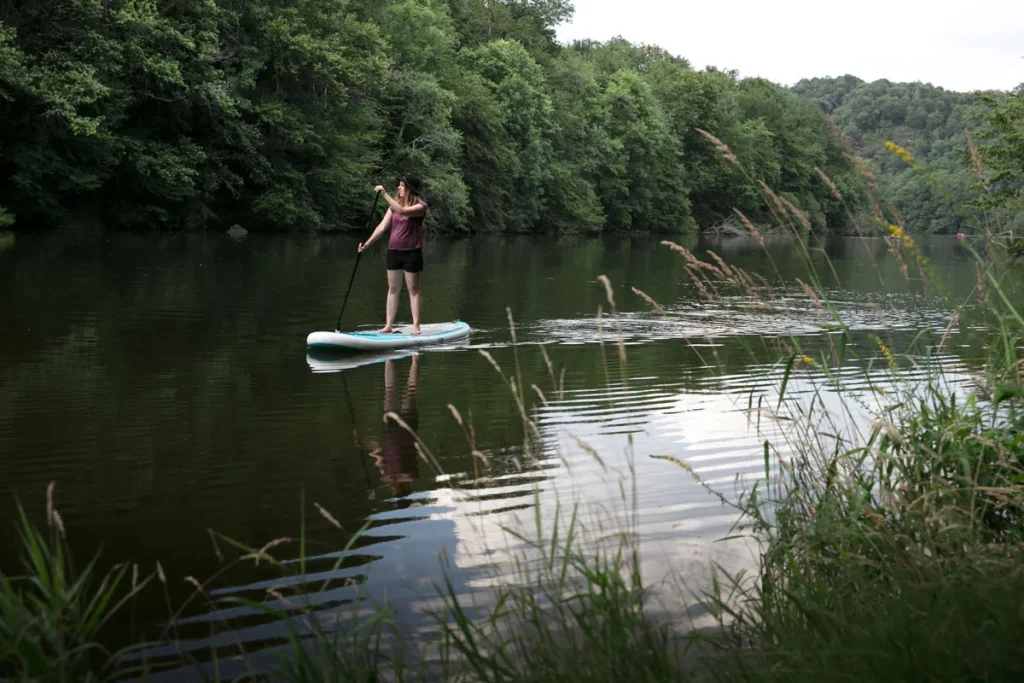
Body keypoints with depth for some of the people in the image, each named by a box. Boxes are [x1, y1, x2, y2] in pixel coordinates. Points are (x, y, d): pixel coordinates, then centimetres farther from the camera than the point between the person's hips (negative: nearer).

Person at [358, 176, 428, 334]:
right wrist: (367, 243, -3)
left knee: (413, 290, -1)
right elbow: (382, 227, 6)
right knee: (393, 289, 8)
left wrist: (385, 194, -27)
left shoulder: (420, 206, -8)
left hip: (411, 252, -6)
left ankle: (416, 326, 2)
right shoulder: (394, 205, 9)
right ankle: (389, 325, 12)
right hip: (394, 251, 6)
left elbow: (401, 211, -27)